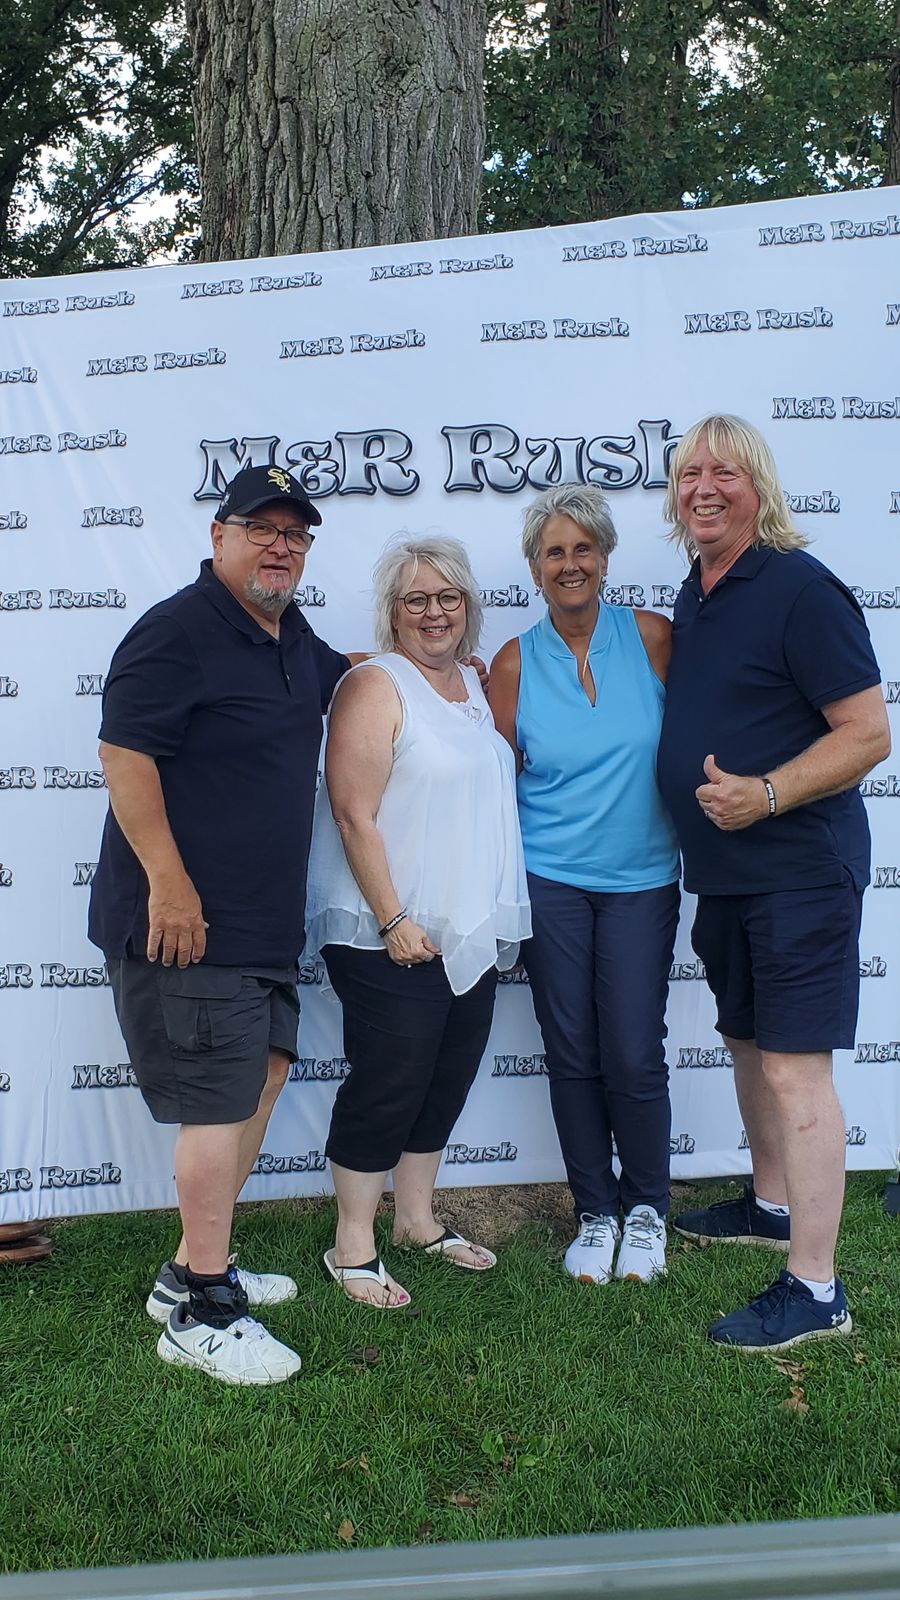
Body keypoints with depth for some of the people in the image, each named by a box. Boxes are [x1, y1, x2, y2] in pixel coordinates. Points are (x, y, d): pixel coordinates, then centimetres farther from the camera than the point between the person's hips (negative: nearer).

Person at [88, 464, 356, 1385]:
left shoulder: (295, 642, 14)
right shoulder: (178, 632, -13)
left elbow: (350, 682, 36)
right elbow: (124, 754, -20)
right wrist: (168, 884, -22)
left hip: (265, 921, 10)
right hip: (186, 916, -10)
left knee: (263, 1072, 15)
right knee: (219, 1102, -6)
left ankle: (193, 1270, 29)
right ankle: (202, 1314, 6)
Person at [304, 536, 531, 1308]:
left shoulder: (474, 685, 13)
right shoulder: (376, 685, -10)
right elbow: (353, 813, -17)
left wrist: (497, 915, 15)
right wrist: (394, 919, -19)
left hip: (472, 931, 8)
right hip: (393, 934, -8)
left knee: (448, 1078, 15)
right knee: (388, 1084, -1)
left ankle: (417, 1218, 31)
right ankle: (353, 1247, 14)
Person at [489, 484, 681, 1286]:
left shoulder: (653, 637, -3)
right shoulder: (515, 663, -1)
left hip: (642, 882, -1)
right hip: (550, 882, 1)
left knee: (635, 1057, -2)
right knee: (572, 1056, 7)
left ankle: (647, 1208, 23)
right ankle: (595, 1213, 26)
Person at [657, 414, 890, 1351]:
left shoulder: (799, 588, -14)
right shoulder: (692, 597, 11)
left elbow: (868, 733, -18)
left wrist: (768, 793, -28)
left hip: (799, 869, -9)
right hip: (723, 871, 9)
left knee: (794, 1068, -7)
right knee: (747, 1042, 20)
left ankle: (814, 1289, 1)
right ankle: (771, 1204, 39)